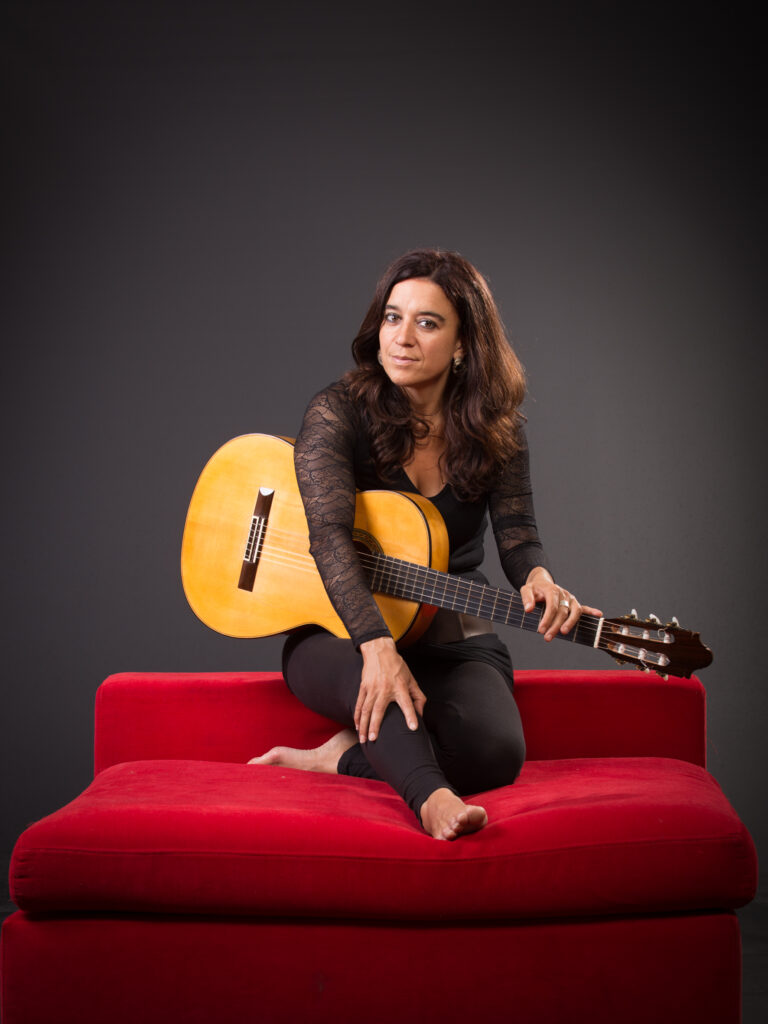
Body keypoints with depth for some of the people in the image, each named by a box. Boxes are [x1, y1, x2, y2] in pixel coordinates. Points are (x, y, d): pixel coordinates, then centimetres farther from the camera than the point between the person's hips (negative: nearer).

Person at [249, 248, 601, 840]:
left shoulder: (495, 430, 0)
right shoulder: (339, 414, -10)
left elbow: (518, 536, -4)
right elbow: (329, 536, -23)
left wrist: (539, 580, -32)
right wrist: (378, 646, -39)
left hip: (455, 643, 3)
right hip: (339, 637, -2)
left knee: (496, 753, -27)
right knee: (367, 673, -40)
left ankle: (349, 757, -11)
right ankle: (433, 801, -56)